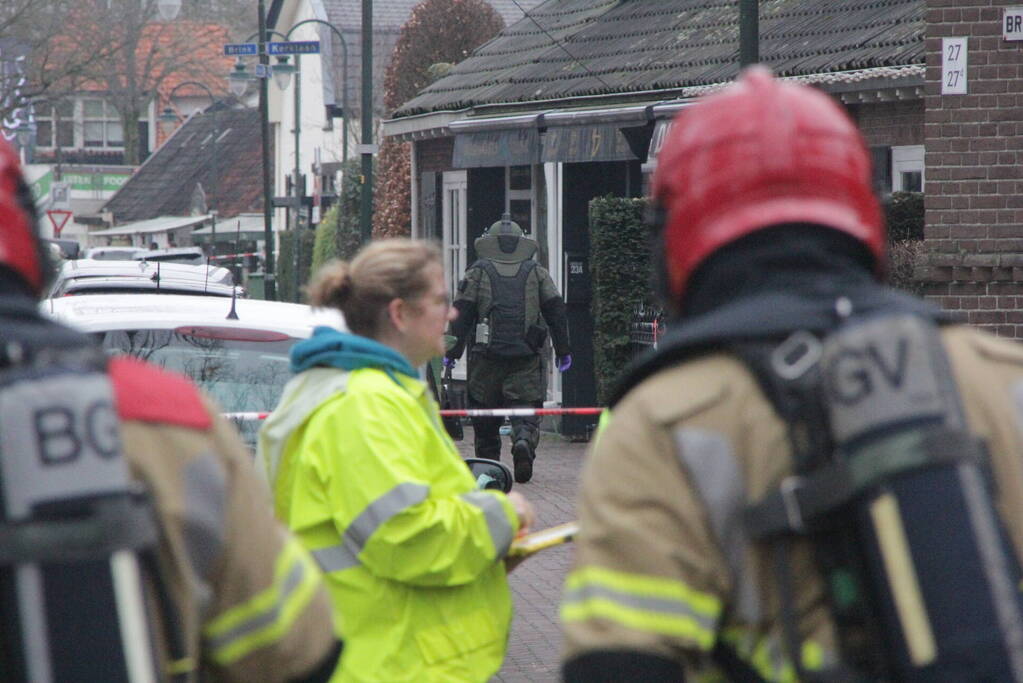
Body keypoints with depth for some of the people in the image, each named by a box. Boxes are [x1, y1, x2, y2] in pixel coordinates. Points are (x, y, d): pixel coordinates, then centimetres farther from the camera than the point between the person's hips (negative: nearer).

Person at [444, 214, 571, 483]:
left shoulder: (477, 273, 7)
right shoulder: (537, 273, 10)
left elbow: (461, 312, 1)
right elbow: (555, 309, 6)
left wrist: (453, 350, 3)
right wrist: (562, 350, 10)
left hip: (486, 357, 0)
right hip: (526, 360, 0)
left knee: (485, 418, 11)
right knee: (526, 410, -2)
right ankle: (524, 441, -31)